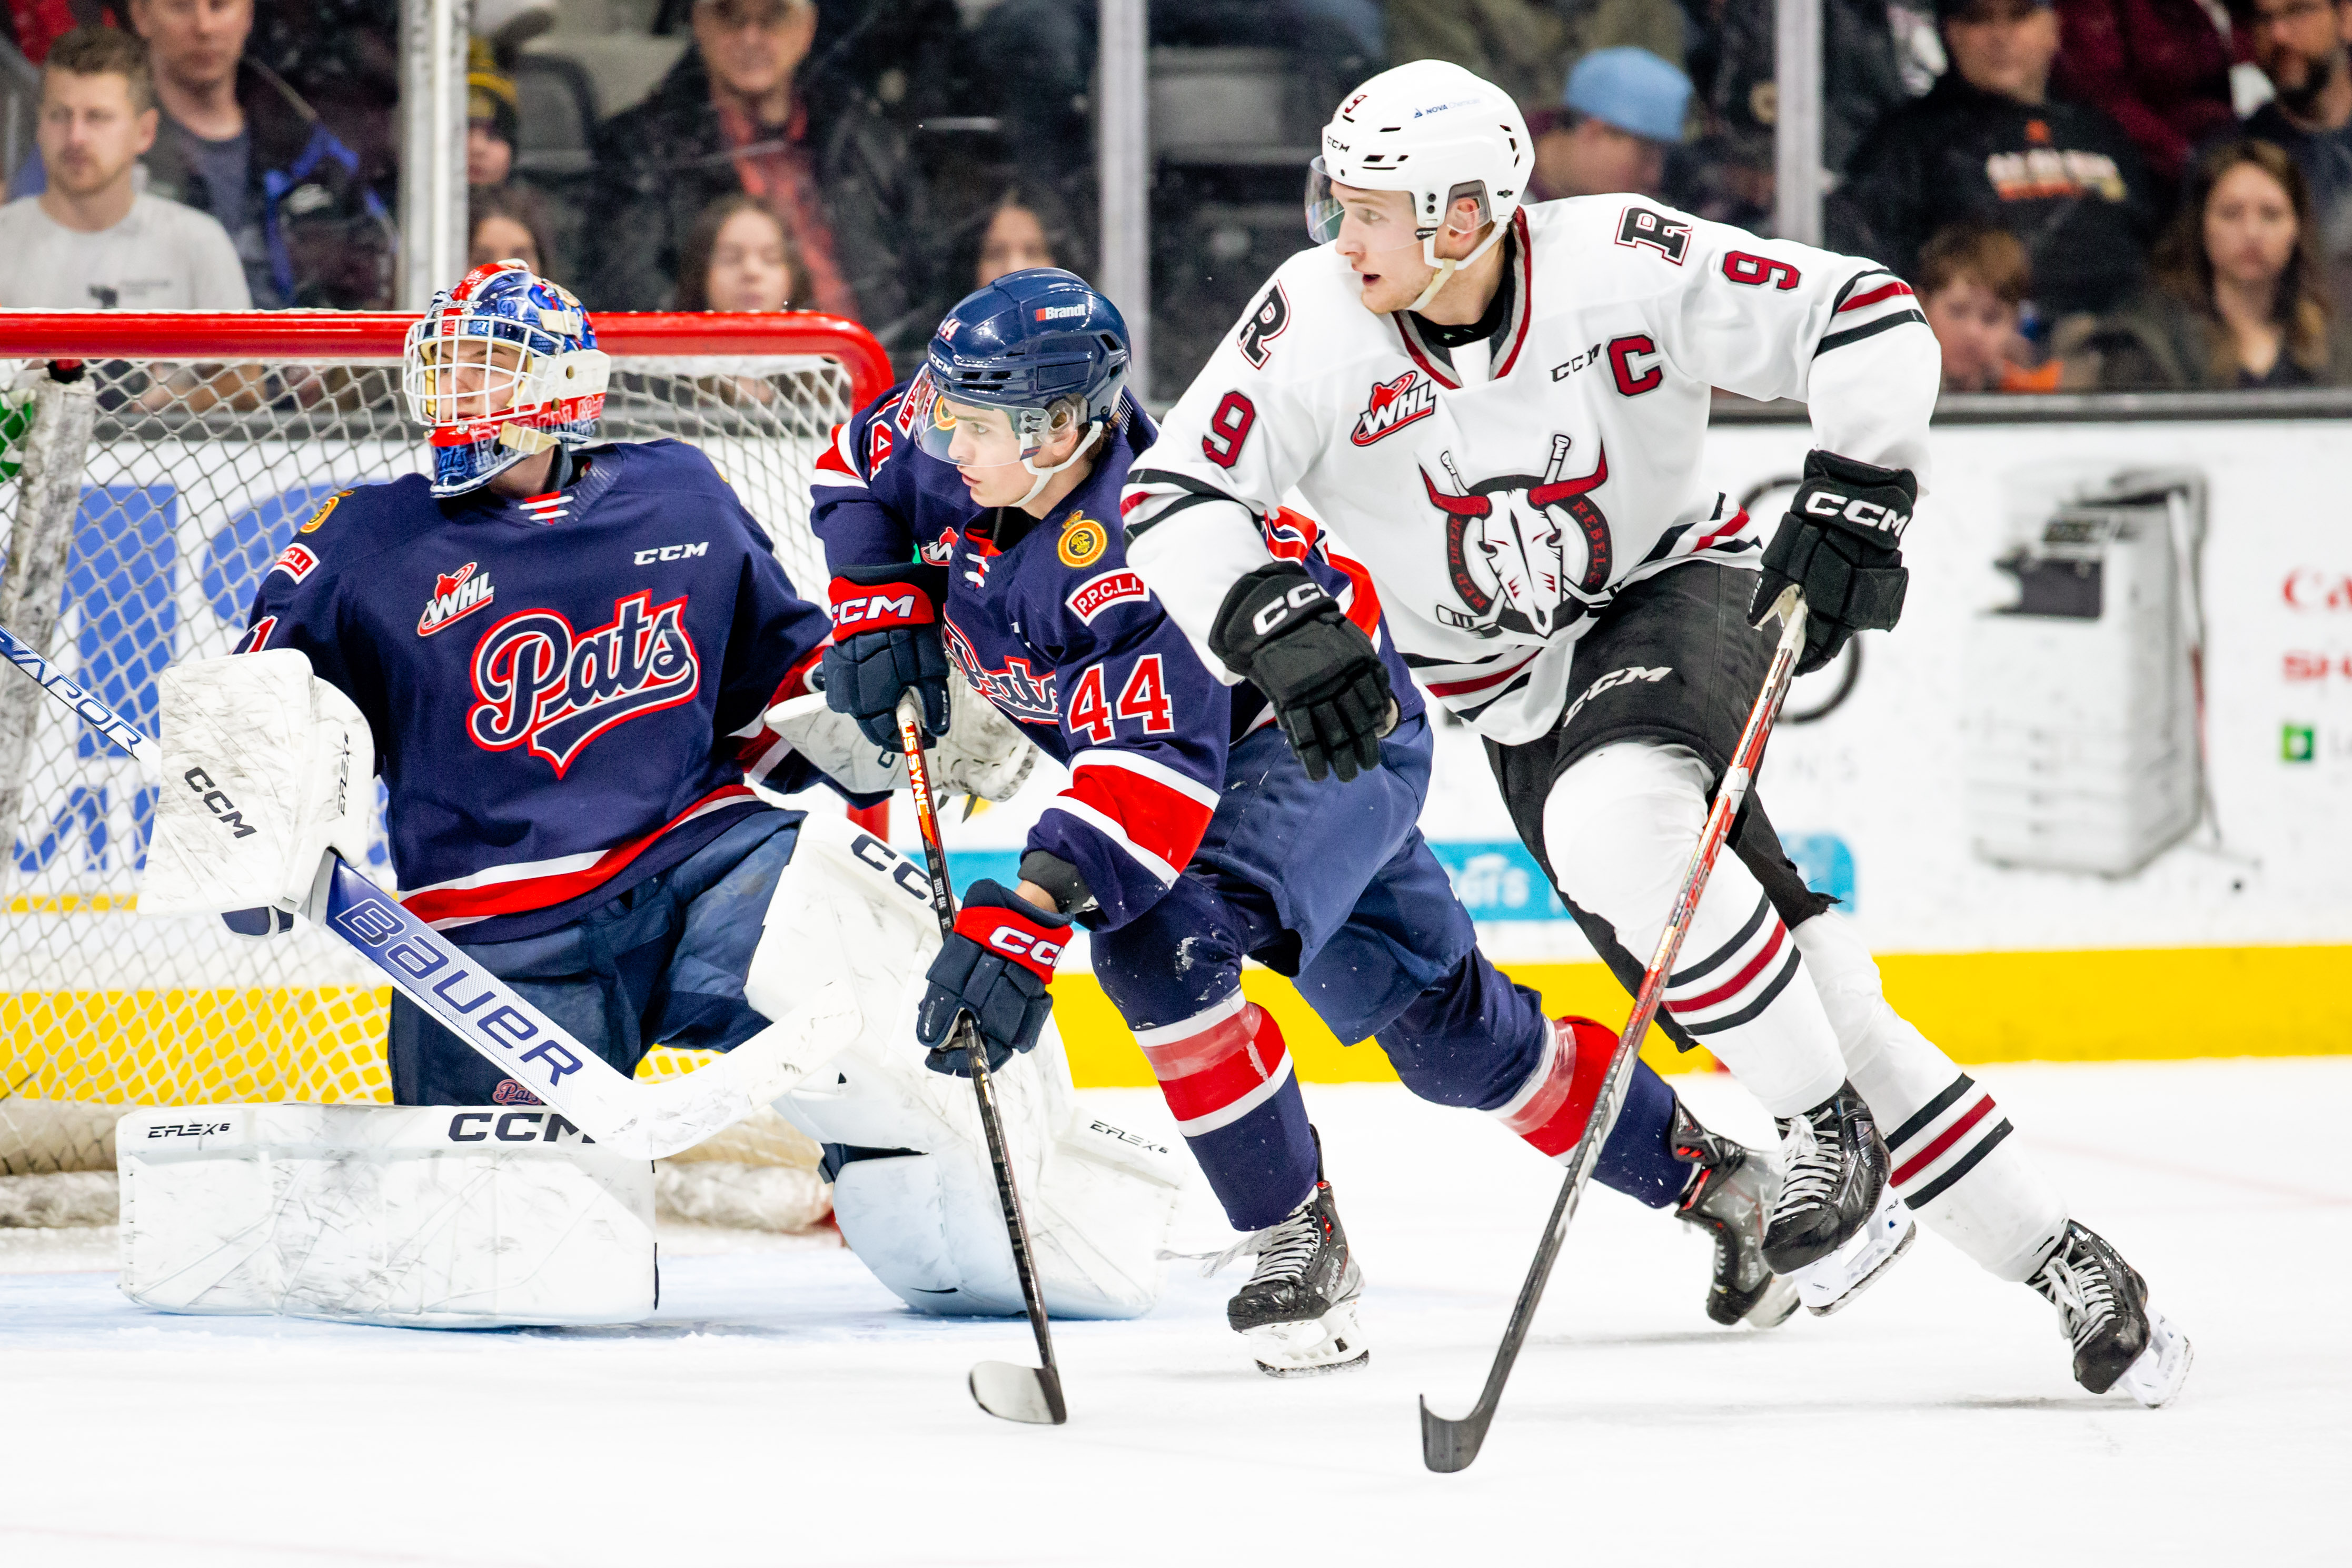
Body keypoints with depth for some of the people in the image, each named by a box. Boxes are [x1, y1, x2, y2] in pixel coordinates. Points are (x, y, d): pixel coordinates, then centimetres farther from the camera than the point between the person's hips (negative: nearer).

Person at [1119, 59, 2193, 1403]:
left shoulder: (1624, 266, -22)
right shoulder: (1316, 323, -17)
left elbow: (1869, 319, -16)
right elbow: (1170, 502, -18)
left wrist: (1855, 497, -27)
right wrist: (1279, 624, -34)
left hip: (1679, 595, -3)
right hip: (1518, 697, 3)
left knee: (1615, 820, -36)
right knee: (1805, 997, -6)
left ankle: (1836, 1129, -18)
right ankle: (2058, 1263, 3)